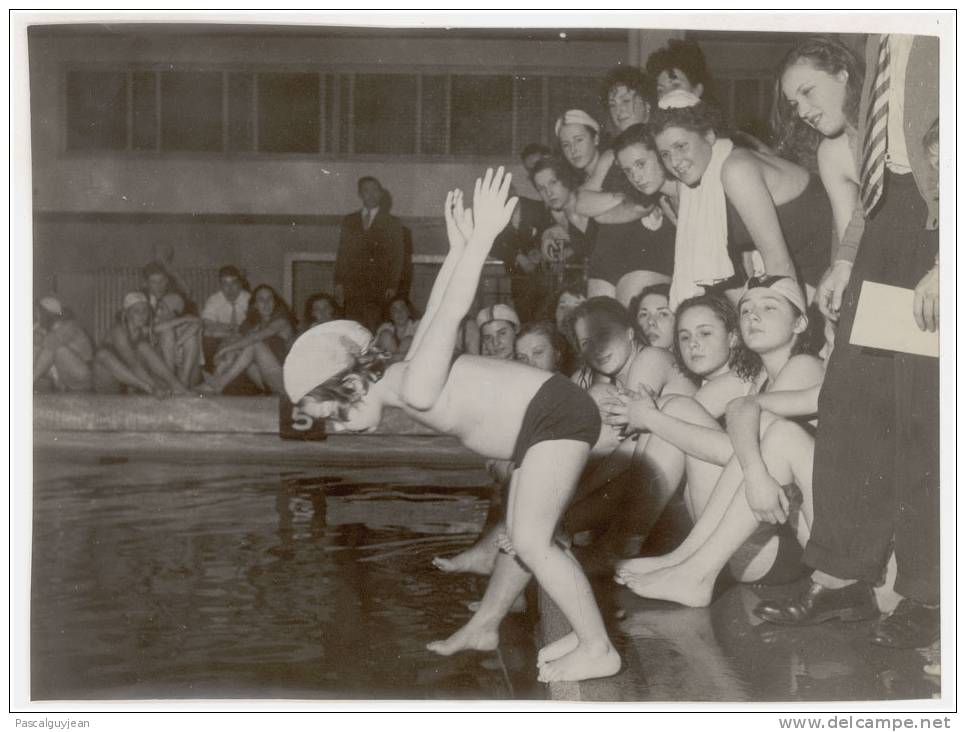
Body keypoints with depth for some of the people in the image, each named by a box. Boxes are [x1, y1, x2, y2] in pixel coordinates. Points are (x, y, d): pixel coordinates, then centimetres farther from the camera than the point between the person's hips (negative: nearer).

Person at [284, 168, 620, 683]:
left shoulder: (415, 388, -21)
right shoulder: (410, 374, 6)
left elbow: (451, 314, -27)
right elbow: (436, 313, 12)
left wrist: (482, 237, -32)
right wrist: (458, 247, 16)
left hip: (557, 416, -10)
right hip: (543, 422, 10)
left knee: (531, 541, -14)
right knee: (520, 537, 20)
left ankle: (598, 650, -8)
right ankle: (483, 627, 33)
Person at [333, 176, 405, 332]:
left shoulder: (392, 223, 11)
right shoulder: (349, 221, 18)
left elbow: (397, 257, 5)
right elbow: (342, 253, 15)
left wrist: (392, 286, -6)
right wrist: (339, 283, 3)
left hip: (379, 289, -2)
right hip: (352, 287, 2)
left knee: (373, 330, -15)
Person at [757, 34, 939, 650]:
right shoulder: (881, 38, 16)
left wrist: (944, 265, -22)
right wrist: (846, 258, 15)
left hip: (936, 229, -8)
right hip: (888, 223, 8)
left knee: (923, 417, -4)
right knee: (851, 398, 5)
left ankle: (928, 597, 10)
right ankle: (845, 577, 15)